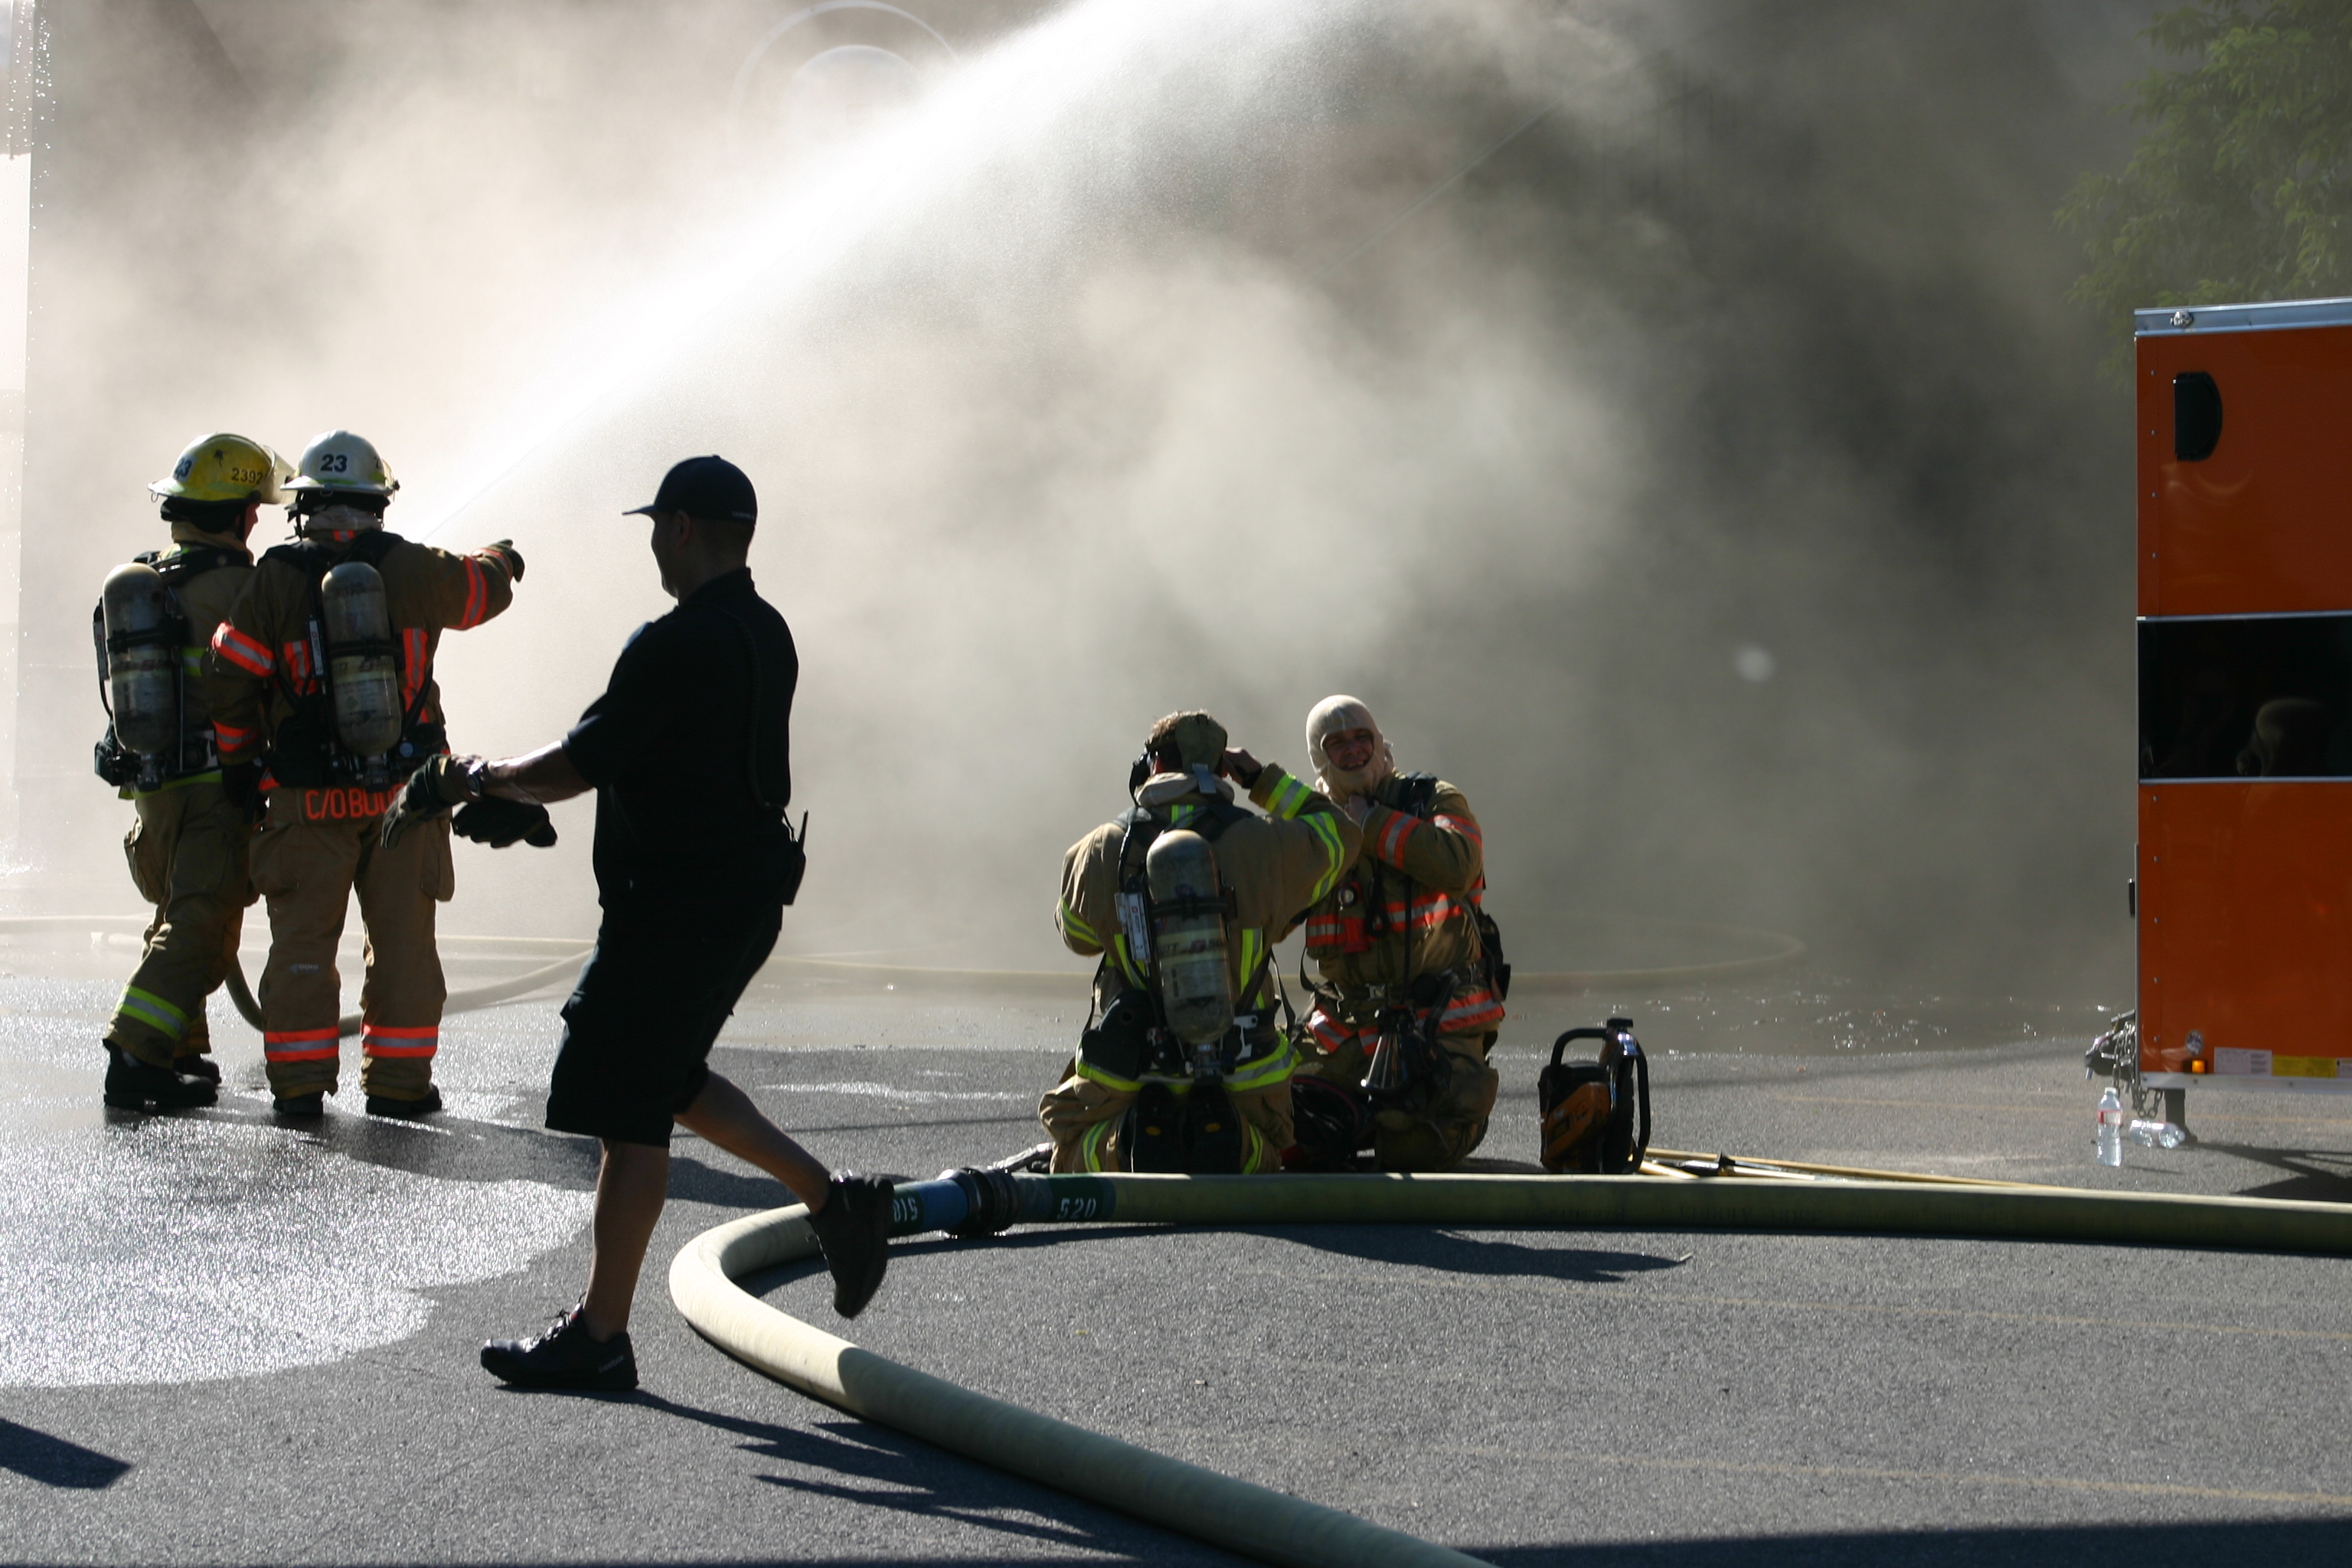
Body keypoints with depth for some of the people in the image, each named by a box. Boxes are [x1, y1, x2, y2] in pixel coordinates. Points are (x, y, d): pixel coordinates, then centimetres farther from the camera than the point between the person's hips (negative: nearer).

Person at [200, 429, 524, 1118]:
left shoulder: (274, 581, -5)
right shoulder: (413, 570, -2)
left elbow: (228, 680, -3)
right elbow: (480, 589, 18)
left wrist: (245, 765, 10)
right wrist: (503, 561, 43)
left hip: (308, 801, 0)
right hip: (403, 793, 1)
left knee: (303, 938, 6)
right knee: (403, 939, 8)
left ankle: (299, 1082, 4)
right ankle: (398, 1080, 10)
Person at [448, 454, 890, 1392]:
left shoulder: (679, 646, -20)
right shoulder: (766, 635, 11)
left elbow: (581, 763, -17)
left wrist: (482, 780, 1)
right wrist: (523, 791, 21)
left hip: (679, 908, -10)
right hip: (748, 892, 10)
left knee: (627, 1111, -3)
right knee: (666, 1077, 24)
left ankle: (599, 1334, 2)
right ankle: (834, 1200, 21)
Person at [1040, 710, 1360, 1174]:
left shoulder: (1100, 851, -6)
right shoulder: (1262, 841, -9)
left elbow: (1076, 934, 13)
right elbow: (1341, 837, 11)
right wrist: (1266, 780, 19)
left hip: (1130, 1067, 0)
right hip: (1241, 1066, 0)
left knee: (1073, 1144, 24)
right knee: (1265, 1146, 28)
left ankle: (1125, 1146, -12)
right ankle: (1229, 1141, -9)